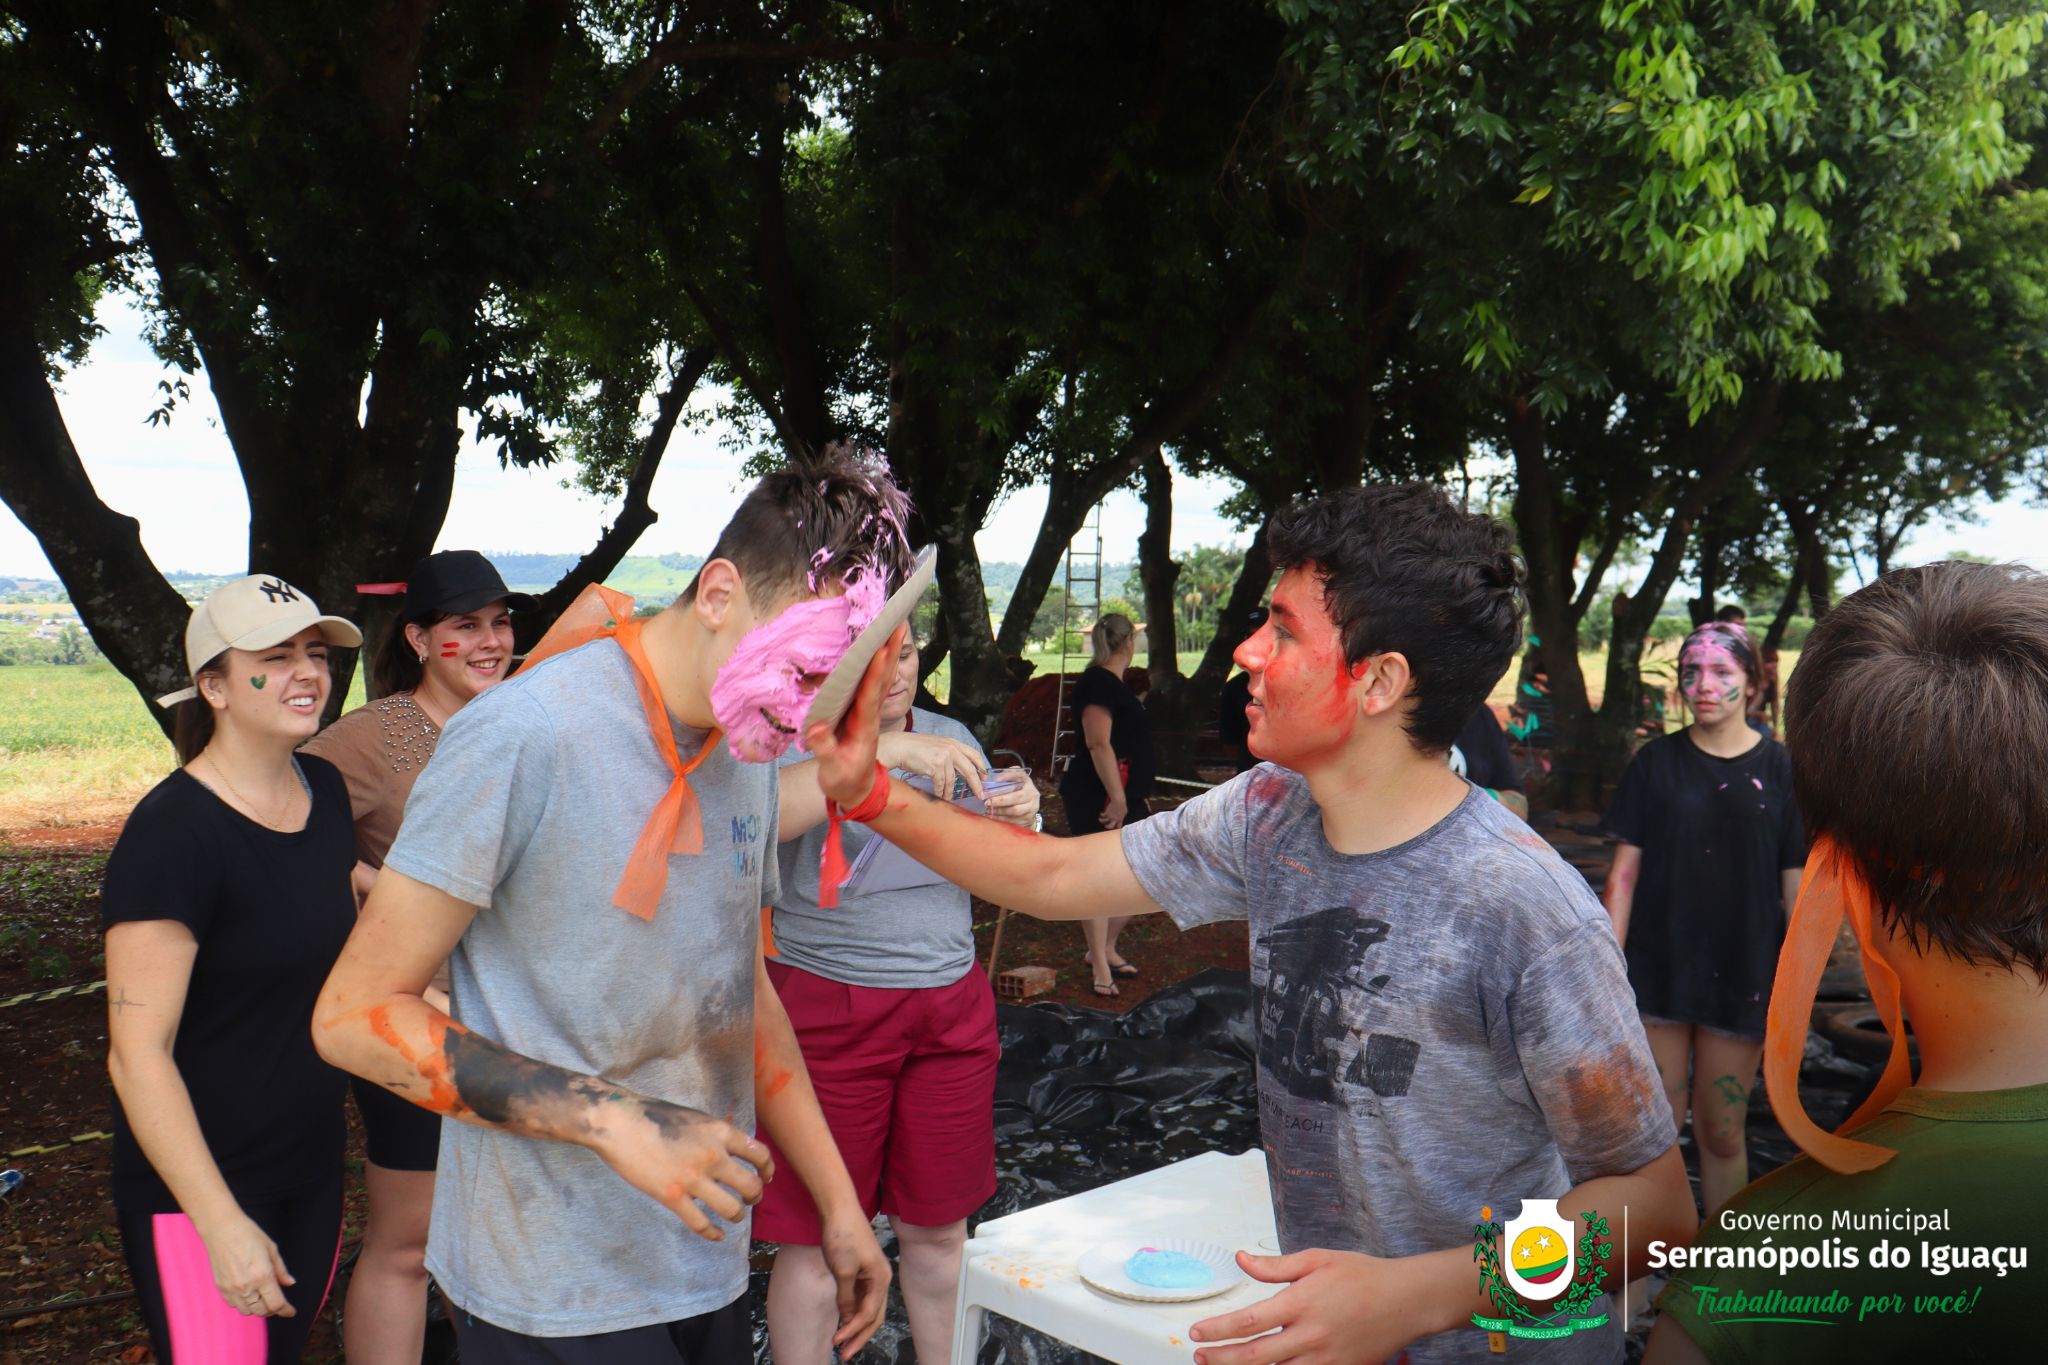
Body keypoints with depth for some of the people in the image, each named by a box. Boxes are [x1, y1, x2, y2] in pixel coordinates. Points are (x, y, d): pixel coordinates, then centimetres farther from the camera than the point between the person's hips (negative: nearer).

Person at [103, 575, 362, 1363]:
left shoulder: (325, 789, 1)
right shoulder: (172, 832, -21)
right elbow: (138, 1053, -22)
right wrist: (222, 1224, -24)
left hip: (312, 1164, 7)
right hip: (198, 1185, -7)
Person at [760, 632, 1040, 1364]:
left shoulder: (951, 737, 10)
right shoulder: (794, 738, -7)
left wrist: (1018, 821, -9)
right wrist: (886, 749, -32)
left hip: (951, 1005, 5)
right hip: (828, 1008, -4)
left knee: (937, 1223, 15)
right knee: (815, 1237, 4)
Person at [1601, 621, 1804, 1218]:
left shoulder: (1780, 770, 1)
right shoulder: (1656, 761, 2)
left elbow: (1798, 886, 3)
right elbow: (1625, 870, 2)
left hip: (1742, 976, 0)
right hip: (1657, 972, 0)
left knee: (1722, 1134, 9)